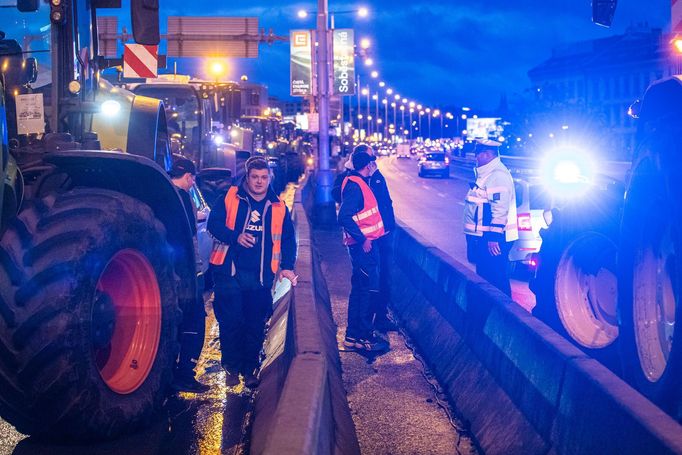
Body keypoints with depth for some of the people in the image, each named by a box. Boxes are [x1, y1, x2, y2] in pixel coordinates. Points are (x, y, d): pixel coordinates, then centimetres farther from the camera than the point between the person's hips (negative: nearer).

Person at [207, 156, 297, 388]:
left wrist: (287, 266, 1)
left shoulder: (278, 208, 10)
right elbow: (214, 223, -2)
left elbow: (288, 239, 14)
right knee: (230, 321, 0)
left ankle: (250, 369, 17)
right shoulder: (230, 198, 3)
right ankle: (232, 367, 15)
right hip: (229, 272, -2)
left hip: (261, 276, 2)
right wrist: (235, 237, -18)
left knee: (256, 324, 5)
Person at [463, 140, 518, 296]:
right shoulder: (486, 173, 16)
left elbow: (500, 209, -25)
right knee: (484, 274, 19)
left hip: (493, 238, -11)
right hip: (483, 236, 11)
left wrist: (493, 237, -26)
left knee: (496, 279, -5)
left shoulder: (497, 175, -18)